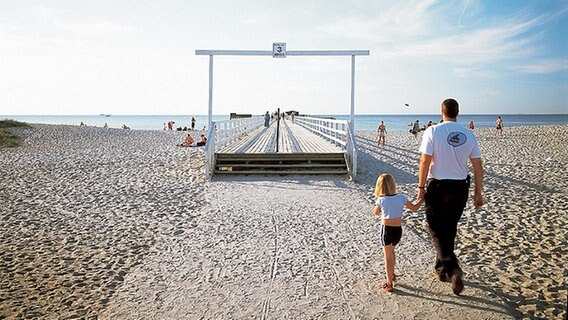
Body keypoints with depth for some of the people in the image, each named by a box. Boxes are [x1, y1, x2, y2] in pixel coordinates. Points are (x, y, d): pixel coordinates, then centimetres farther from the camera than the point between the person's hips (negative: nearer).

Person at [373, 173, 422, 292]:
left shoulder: (381, 200, -14)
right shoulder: (401, 197, -7)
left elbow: (376, 212, 4)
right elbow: (414, 208, 7)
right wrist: (422, 198, 20)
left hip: (387, 230, -4)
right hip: (398, 230, 4)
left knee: (388, 256, 7)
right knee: (391, 252, 27)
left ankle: (389, 284, 11)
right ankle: (391, 274, 43)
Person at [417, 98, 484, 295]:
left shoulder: (433, 131, -10)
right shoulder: (468, 134, 2)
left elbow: (425, 161, -14)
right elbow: (478, 166, 4)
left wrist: (421, 187, -6)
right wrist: (478, 193, 12)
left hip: (437, 186, -4)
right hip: (460, 187, 4)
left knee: (436, 229, 7)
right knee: (450, 229, 17)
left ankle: (452, 267, -10)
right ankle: (441, 268, 29)